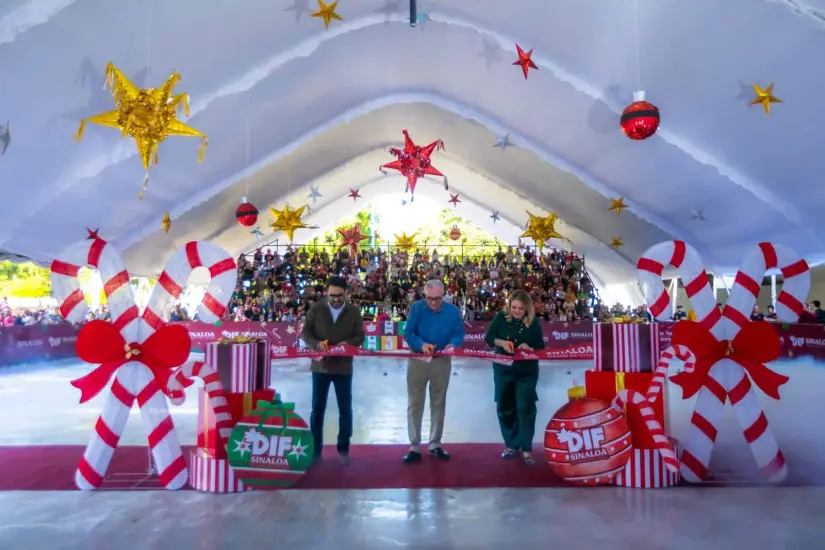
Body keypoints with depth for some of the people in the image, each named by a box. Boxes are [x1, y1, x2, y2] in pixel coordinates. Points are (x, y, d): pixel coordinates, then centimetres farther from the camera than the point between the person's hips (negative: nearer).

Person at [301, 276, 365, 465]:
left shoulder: (354, 312, 1)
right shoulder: (316, 308, -1)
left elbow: (360, 337, 0)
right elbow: (305, 332, -1)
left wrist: (348, 343, -21)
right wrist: (316, 344, -20)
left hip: (343, 367, 0)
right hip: (321, 366, 0)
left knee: (345, 410, 8)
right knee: (317, 409, 8)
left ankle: (343, 449, 23)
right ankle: (315, 450, 21)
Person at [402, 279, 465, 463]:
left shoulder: (453, 311, -6)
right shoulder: (417, 307, -10)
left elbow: (459, 335, -2)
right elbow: (408, 333, -14)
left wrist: (452, 345, -26)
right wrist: (421, 344, -34)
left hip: (442, 362, 2)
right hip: (418, 360, -2)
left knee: (438, 404, 12)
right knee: (415, 404, 2)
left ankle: (435, 445, 26)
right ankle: (414, 447, 12)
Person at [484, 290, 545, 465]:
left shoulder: (534, 323, -9)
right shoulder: (501, 317, -6)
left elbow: (541, 348, -5)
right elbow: (488, 338, -2)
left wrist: (529, 348, -26)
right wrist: (501, 342, -21)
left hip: (526, 371, -2)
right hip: (503, 369, 2)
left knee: (525, 408, -4)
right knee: (505, 408, 11)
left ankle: (526, 449, 8)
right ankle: (511, 445, 27)